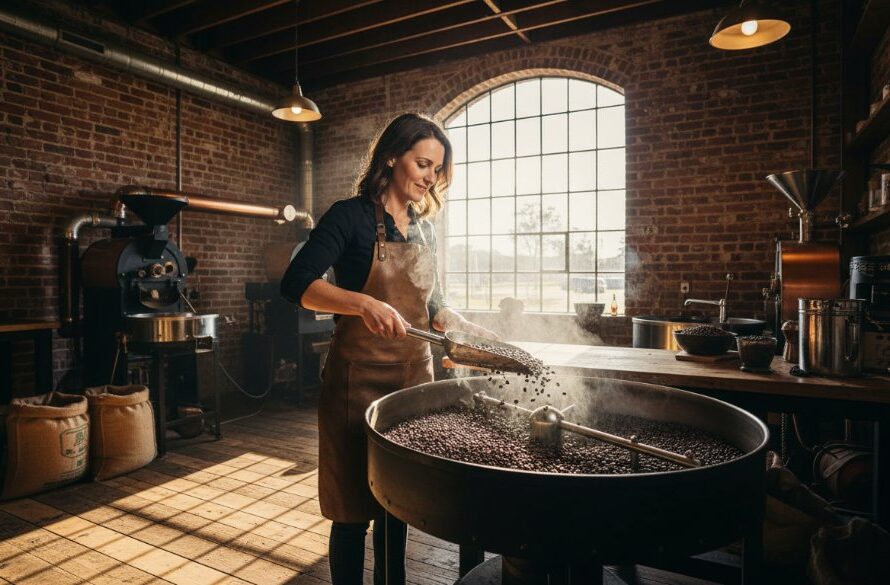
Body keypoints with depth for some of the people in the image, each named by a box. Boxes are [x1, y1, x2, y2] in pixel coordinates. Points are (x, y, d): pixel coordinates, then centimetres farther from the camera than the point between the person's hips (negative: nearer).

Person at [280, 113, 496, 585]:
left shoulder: (424, 228, 10)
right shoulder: (351, 216, -9)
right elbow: (296, 284, -18)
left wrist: (467, 329, 0)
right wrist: (364, 304, -33)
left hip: (414, 377, 6)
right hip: (359, 380, -6)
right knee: (354, 511, 8)